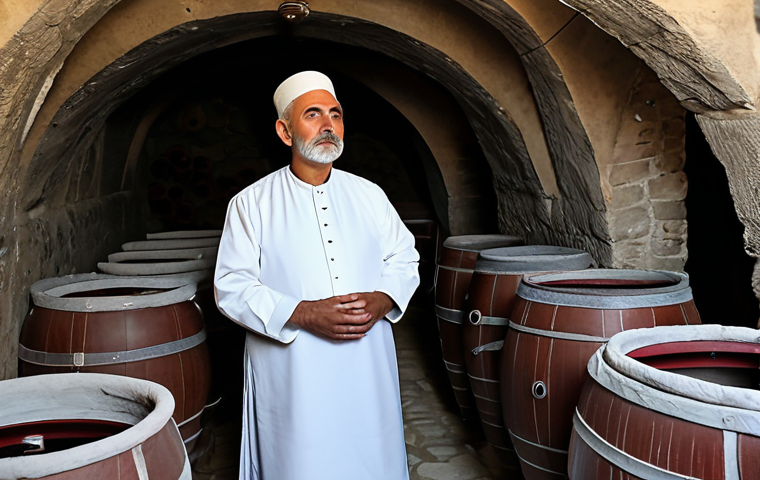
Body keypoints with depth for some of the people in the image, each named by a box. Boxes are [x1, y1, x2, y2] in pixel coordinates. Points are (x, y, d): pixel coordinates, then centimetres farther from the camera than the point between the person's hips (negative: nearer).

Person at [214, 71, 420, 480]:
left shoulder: (369, 195, 7)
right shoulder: (251, 204, -3)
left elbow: (404, 258, 12)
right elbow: (232, 288, -7)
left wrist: (381, 300, -9)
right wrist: (304, 314, -20)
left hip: (366, 373, 3)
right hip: (292, 380, -3)